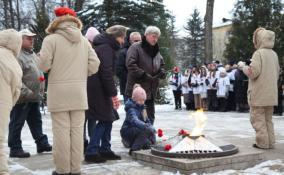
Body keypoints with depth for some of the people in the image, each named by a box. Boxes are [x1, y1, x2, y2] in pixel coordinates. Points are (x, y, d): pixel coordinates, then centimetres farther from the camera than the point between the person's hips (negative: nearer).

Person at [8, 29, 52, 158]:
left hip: (34, 98, 9)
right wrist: (27, 93, -23)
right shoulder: (17, 56, -15)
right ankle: (15, 148, 8)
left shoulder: (32, 54, 16)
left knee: (36, 122, 16)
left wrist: (40, 92, 17)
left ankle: (42, 143, 25)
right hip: (22, 98, -9)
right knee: (17, 124, 1)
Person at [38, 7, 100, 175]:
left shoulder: (51, 39, -3)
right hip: (79, 91, 4)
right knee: (77, 130, 8)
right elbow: (94, 65, 2)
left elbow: (44, 64, -12)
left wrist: (51, 69, 10)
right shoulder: (84, 40, 9)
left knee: (61, 130, 1)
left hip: (59, 91, -3)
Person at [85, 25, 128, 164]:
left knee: (108, 118, 11)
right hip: (98, 90, -10)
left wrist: (111, 93, 17)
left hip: (98, 89, 10)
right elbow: (106, 73, -21)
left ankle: (105, 150, 17)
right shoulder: (106, 48, -14)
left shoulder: (105, 47, 19)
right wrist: (113, 94, -20)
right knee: (104, 119, -7)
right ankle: (91, 152, -4)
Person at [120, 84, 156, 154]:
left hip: (136, 130, 10)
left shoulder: (141, 106, 7)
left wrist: (151, 126, -2)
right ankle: (134, 150, -21)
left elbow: (146, 119, 17)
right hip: (127, 132, -9)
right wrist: (146, 126, -60)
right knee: (145, 130, -32)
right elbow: (134, 120, -44)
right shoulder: (131, 109, -24)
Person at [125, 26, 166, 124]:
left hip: (151, 91, 7)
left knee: (150, 116, 13)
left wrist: (162, 72, 2)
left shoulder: (156, 51, 17)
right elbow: (130, 64, -17)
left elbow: (162, 64, 25)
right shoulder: (136, 47, -7)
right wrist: (143, 75, -21)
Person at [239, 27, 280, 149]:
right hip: (271, 94, 7)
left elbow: (253, 72, -18)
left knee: (258, 118, 0)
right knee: (268, 119, 14)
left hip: (259, 94, -7)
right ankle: (270, 142, 16)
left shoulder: (258, 53, -13)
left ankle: (262, 142, 0)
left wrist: (243, 66, -1)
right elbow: (277, 73, 17)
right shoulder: (274, 54, 10)